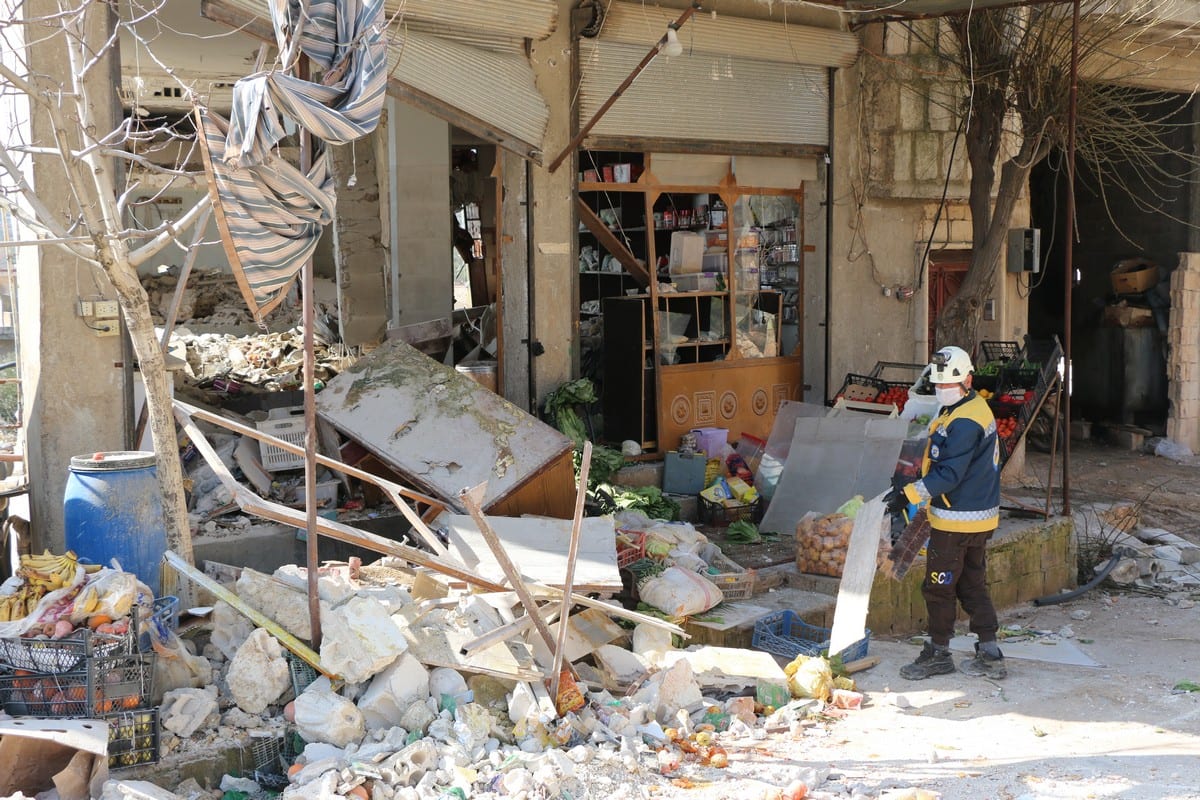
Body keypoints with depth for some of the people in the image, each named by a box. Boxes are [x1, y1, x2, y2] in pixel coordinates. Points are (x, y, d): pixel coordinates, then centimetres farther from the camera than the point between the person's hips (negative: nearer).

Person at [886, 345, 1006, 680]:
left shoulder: (964, 423, -21)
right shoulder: (977, 408, 12)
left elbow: (949, 474, -25)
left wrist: (909, 495, -25)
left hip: (957, 520, -10)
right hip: (979, 517, 10)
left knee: (938, 587, 2)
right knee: (973, 584, 14)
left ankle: (938, 653, 14)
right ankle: (989, 655, 16)